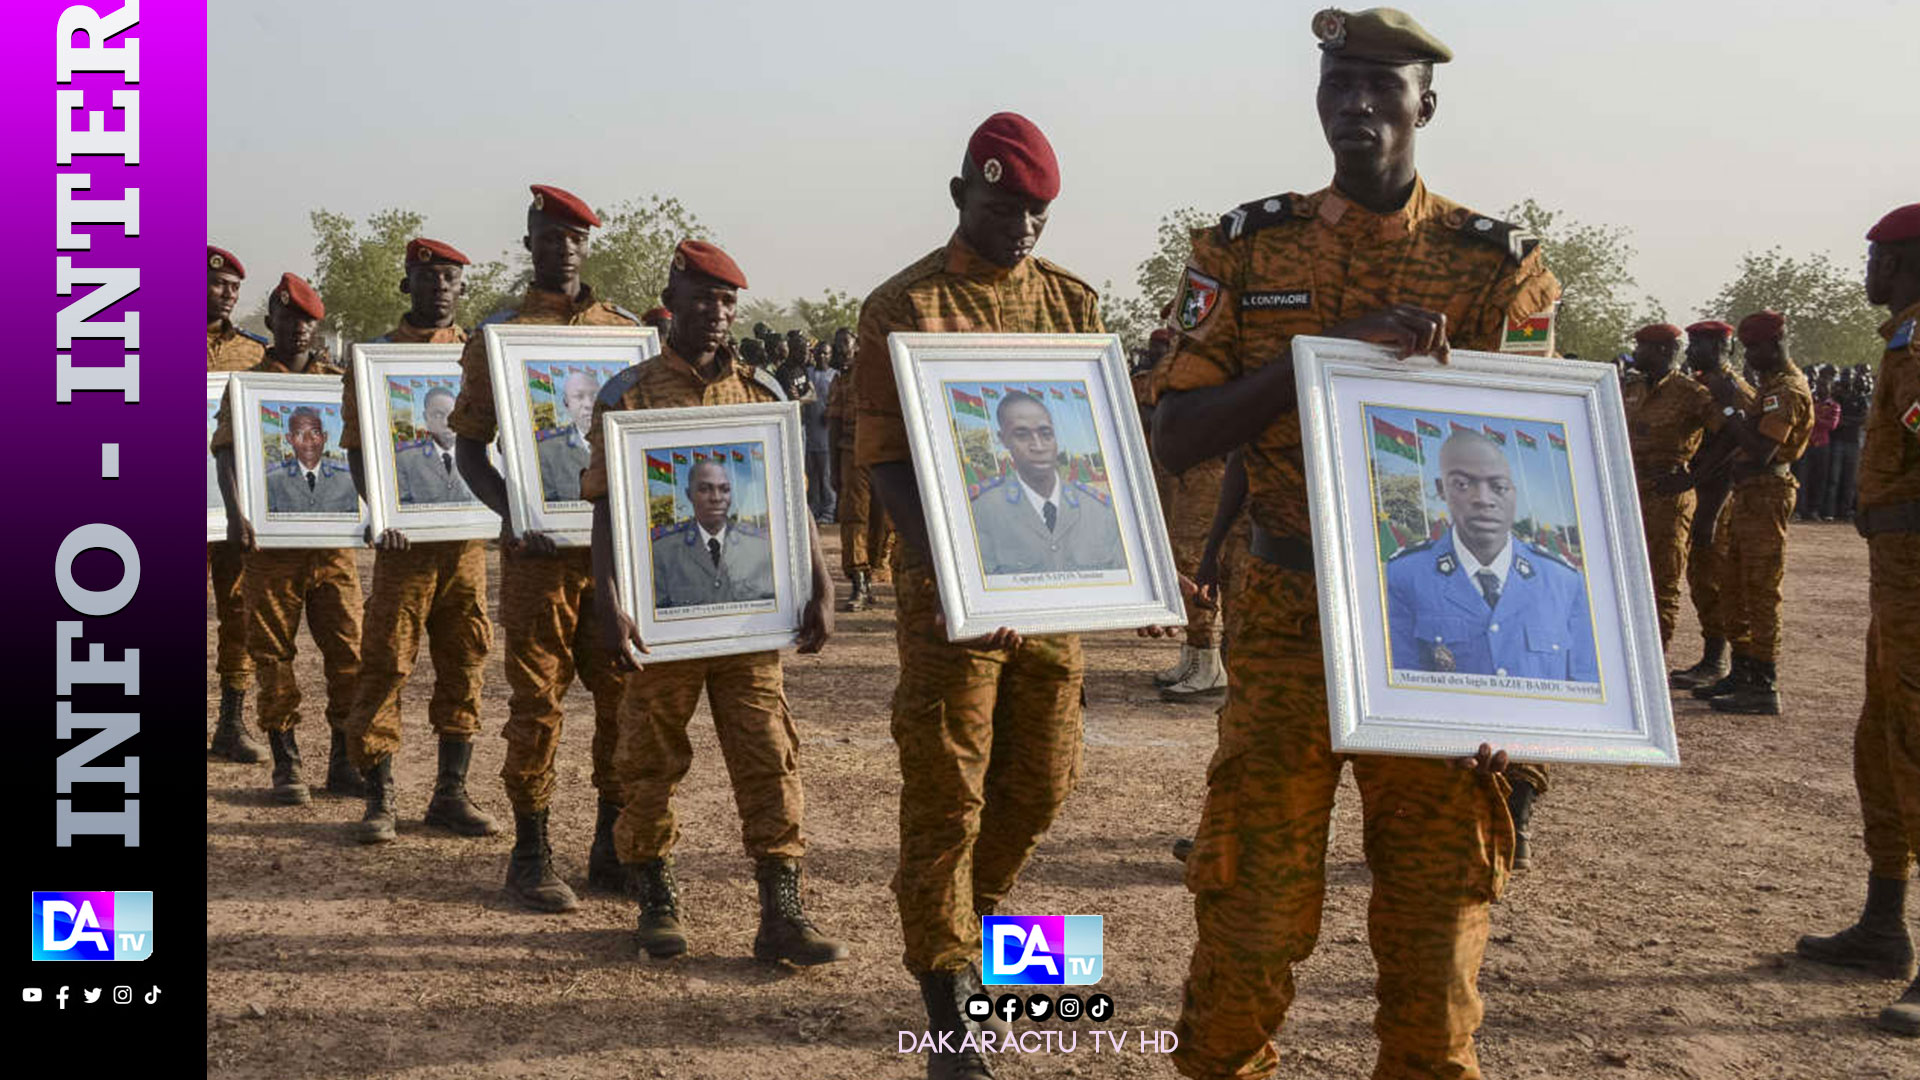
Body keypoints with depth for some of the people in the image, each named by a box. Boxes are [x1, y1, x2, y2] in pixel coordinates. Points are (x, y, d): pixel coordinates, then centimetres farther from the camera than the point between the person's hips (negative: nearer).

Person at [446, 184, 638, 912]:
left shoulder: (626, 331, 11)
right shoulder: (497, 336, 3)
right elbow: (469, 445, 2)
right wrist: (510, 511, -15)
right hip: (540, 546, -3)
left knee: (626, 695, 5)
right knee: (537, 700, -1)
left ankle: (613, 849, 18)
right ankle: (531, 856, 9)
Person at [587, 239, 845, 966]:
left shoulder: (761, 393, 8)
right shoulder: (629, 395, -1)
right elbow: (606, 508, -5)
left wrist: (820, 590, -1)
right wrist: (610, 607, -16)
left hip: (750, 610, 2)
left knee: (769, 758, 0)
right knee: (652, 761, 7)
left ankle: (781, 913, 3)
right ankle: (655, 901, 23)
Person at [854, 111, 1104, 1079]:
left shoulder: (1073, 302, 10)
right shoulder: (904, 308, -4)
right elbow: (883, 458, -8)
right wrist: (943, 563, -23)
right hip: (951, 590, -5)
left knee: (1041, 781, 14)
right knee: (946, 797, -1)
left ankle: (973, 913, 40)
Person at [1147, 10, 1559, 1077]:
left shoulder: (1500, 266, 3)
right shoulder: (1247, 251, 5)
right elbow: (1176, 437, -3)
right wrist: (1324, 350, -17)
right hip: (1287, 631, 0)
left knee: (1436, 930, 5)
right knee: (1249, 916, 1)